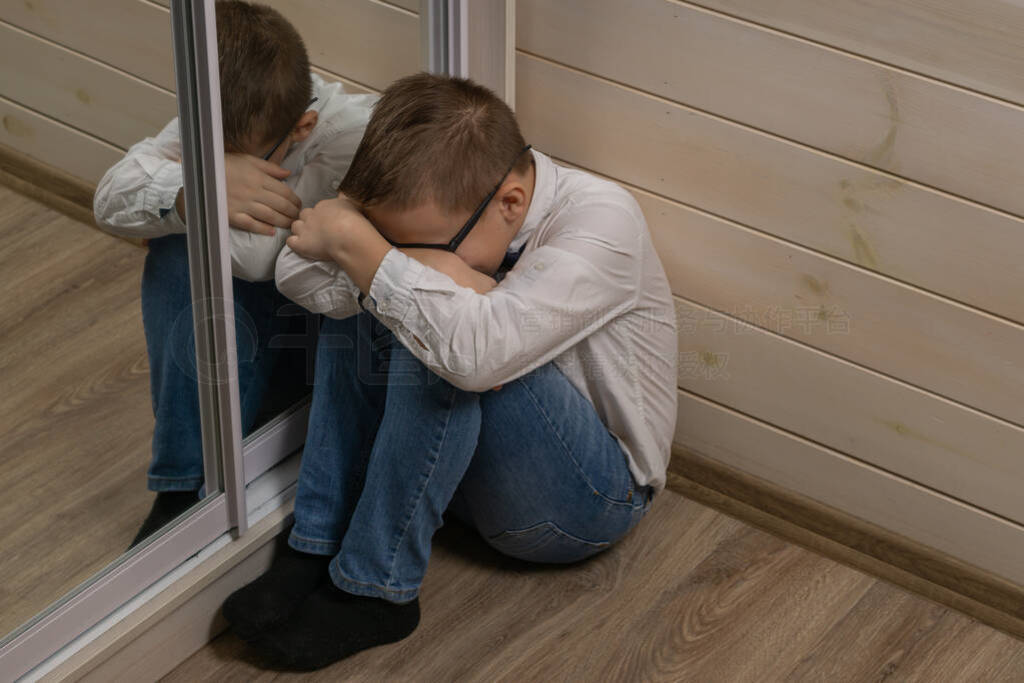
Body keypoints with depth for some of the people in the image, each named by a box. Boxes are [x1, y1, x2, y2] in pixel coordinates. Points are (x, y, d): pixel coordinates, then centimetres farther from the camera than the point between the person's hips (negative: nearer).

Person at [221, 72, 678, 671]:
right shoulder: (444, 207, -9)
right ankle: (317, 549, -11)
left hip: (591, 497, -6)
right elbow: (299, 279, -13)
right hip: (482, 474, 7)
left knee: (449, 343, -31)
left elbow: (480, 348, -43)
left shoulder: (603, 220, -28)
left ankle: (375, 589, -20)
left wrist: (354, 241, -35)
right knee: (356, 297, -9)